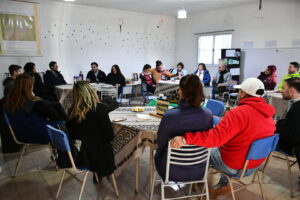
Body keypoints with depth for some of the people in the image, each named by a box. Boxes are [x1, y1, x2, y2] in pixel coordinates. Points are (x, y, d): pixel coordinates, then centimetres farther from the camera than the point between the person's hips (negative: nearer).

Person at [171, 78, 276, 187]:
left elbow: (216, 137, -39)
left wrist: (186, 139, -45)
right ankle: (223, 179, 33)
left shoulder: (238, 113, -28)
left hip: (234, 167, -7)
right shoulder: (268, 114, -4)